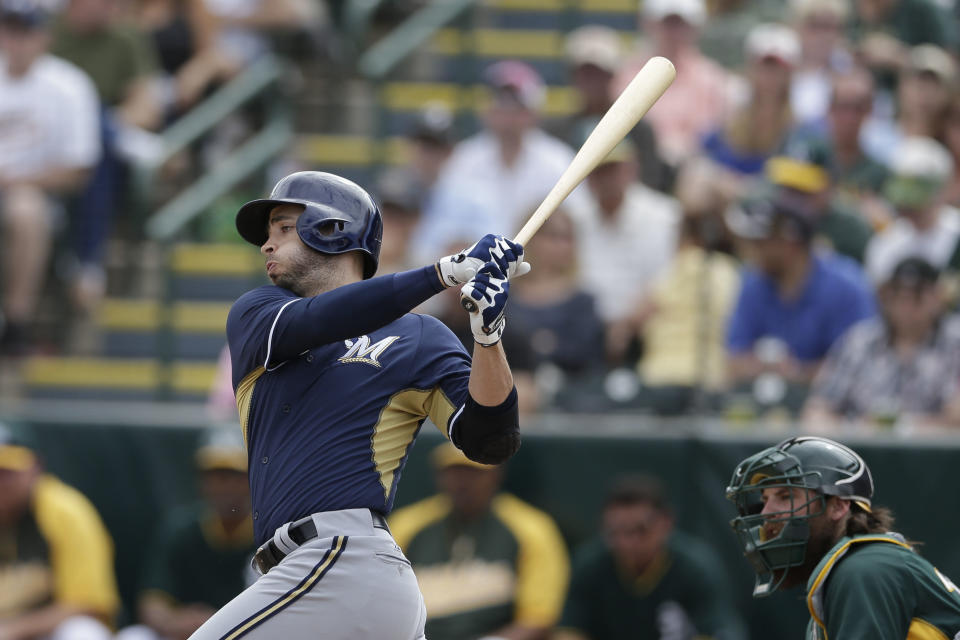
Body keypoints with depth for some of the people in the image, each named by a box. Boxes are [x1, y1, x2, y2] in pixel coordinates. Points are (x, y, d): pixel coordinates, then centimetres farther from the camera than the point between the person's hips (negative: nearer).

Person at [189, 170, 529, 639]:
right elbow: (309, 324, -4)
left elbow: (490, 443, -3)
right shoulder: (252, 315, 19)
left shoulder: (416, 338, 7)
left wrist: (488, 333, -19)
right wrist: (447, 272, -13)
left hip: (344, 562, -6)